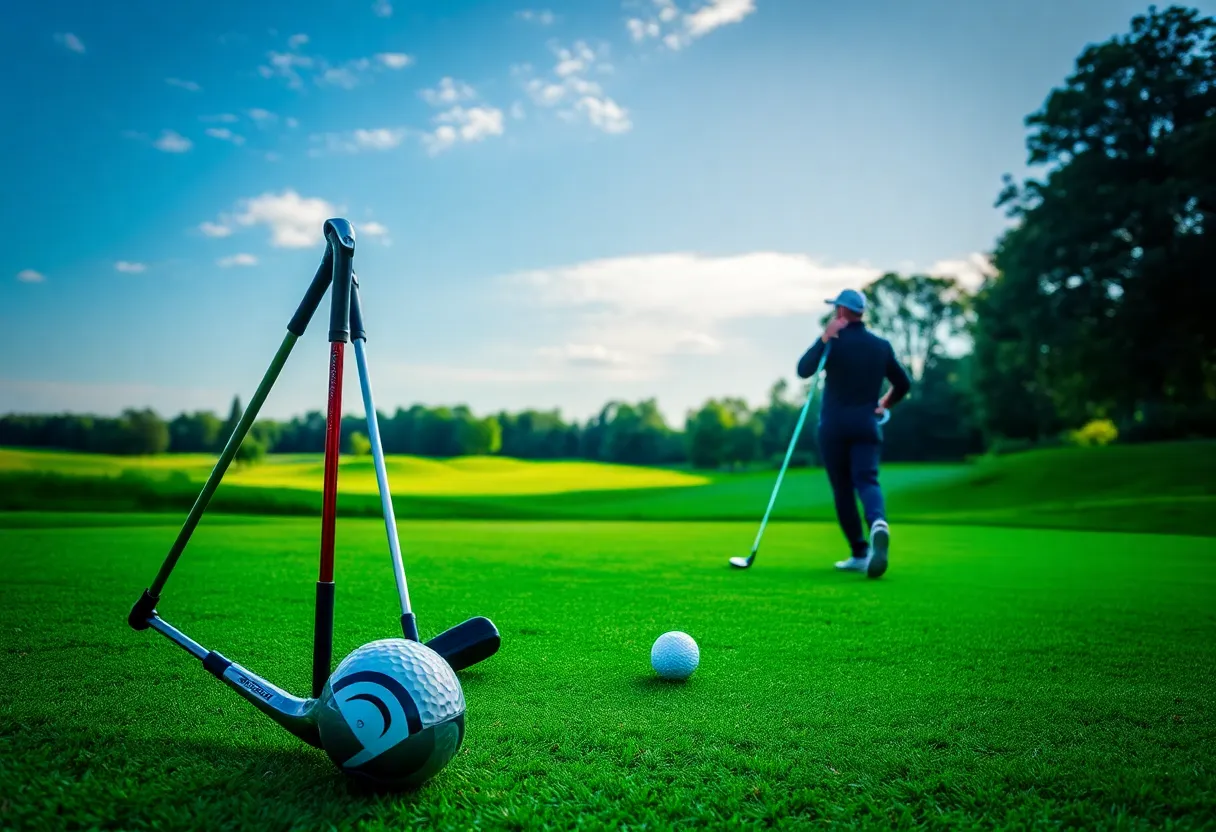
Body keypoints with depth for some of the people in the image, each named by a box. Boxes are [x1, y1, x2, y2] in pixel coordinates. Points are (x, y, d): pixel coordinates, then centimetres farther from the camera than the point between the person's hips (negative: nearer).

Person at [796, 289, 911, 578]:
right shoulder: (882, 345, 8)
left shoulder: (834, 342, -7)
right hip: (867, 425, 2)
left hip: (834, 426, -2)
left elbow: (803, 370, -9)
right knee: (867, 480, -6)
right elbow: (903, 383, 14)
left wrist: (823, 339, -9)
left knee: (842, 488, 7)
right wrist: (885, 405, 30)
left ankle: (859, 553, 8)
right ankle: (878, 523, -38)